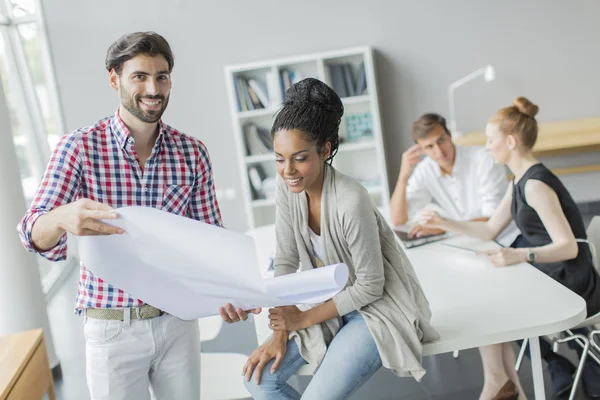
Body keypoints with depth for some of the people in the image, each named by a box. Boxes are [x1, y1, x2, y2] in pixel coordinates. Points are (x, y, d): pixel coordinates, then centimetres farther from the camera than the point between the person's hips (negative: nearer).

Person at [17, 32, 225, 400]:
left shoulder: (193, 152, -3)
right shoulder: (80, 147, -10)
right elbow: (35, 235, -16)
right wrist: (62, 218, -40)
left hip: (178, 318, 3)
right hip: (112, 327, -2)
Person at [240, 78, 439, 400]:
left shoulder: (350, 201, -30)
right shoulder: (286, 186, -10)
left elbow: (370, 286, -20)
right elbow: (286, 261, -2)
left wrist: (305, 318, -13)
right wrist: (280, 331, -8)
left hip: (378, 308, -6)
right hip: (335, 303, 7)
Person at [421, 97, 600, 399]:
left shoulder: (535, 184, -22)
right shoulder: (520, 180, 8)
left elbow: (569, 247, -27)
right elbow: (490, 230, 12)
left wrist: (520, 255, -40)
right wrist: (443, 224, 7)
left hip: (570, 290, -9)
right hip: (550, 280, 9)